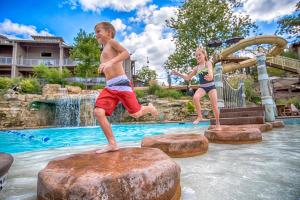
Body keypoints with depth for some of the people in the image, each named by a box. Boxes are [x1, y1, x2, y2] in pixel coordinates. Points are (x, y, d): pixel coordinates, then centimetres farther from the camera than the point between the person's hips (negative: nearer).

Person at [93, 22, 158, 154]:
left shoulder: (112, 42, 4)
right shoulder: (103, 52, 27)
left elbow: (126, 53, -16)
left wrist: (110, 62, -27)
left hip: (121, 84, -8)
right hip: (109, 87, 8)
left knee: (135, 114, -4)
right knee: (98, 112, -11)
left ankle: (149, 108, 31)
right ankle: (112, 144, -4)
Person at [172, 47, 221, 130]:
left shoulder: (208, 63, -4)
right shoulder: (196, 68, 8)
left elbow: (210, 71, -26)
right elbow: (188, 77, 12)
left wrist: (210, 76, -51)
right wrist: (178, 74, 0)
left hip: (211, 86, -3)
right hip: (202, 87, 3)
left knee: (214, 105, -5)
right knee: (195, 97, -29)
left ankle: (218, 124, 13)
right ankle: (199, 116, -12)